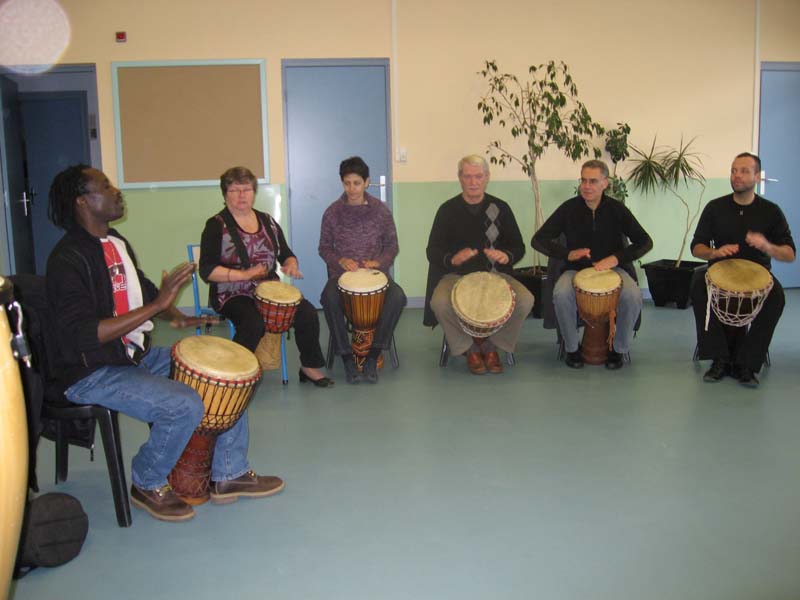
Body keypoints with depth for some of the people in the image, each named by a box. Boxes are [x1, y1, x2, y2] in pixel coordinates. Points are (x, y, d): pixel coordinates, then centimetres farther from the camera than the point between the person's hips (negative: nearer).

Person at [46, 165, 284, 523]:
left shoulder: (117, 242, 8)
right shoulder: (68, 260, -20)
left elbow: (142, 289, 24)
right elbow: (84, 335, -29)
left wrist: (176, 316, 5)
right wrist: (158, 304, -30)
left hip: (137, 356, 9)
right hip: (92, 374, -9)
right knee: (185, 405, -28)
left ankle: (229, 474, 14)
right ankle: (147, 486, 0)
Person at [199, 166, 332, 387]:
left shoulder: (267, 222, 12)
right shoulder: (217, 226, -5)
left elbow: (286, 254, 19)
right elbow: (207, 271, -14)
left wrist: (291, 264, -6)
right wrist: (244, 274, -24)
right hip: (233, 294, -5)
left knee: (307, 312, -15)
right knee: (253, 323, -34)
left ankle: (310, 367, 4)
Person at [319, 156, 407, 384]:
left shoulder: (381, 210, 3)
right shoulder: (333, 212, 2)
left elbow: (392, 246, 9)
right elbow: (324, 248, 9)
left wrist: (378, 262, -11)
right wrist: (340, 260, -11)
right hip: (341, 273, 0)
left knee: (397, 297, -31)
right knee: (329, 298, -35)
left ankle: (372, 357, -19)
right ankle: (347, 357, -20)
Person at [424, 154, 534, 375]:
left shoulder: (500, 208, 6)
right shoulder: (448, 210, 2)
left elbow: (519, 247, 7)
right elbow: (432, 251, -1)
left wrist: (507, 256, -18)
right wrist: (452, 259, -24)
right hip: (456, 274, -1)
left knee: (525, 300, -25)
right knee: (440, 303, -33)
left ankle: (491, 346, -1)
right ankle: (471, 348, -5)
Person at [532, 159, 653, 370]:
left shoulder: (617, 209, -3)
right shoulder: (569, 208, -5)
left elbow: (645, 242, -1)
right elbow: (538, 240, -5)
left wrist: (617, 258, -17)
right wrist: (568, 254, -19)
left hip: (611, 268, 1)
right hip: (576, 269, 0)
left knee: (633, 296, -30)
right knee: (561, 295, -33)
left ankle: (619, 348, -5)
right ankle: (572, 348, -9)